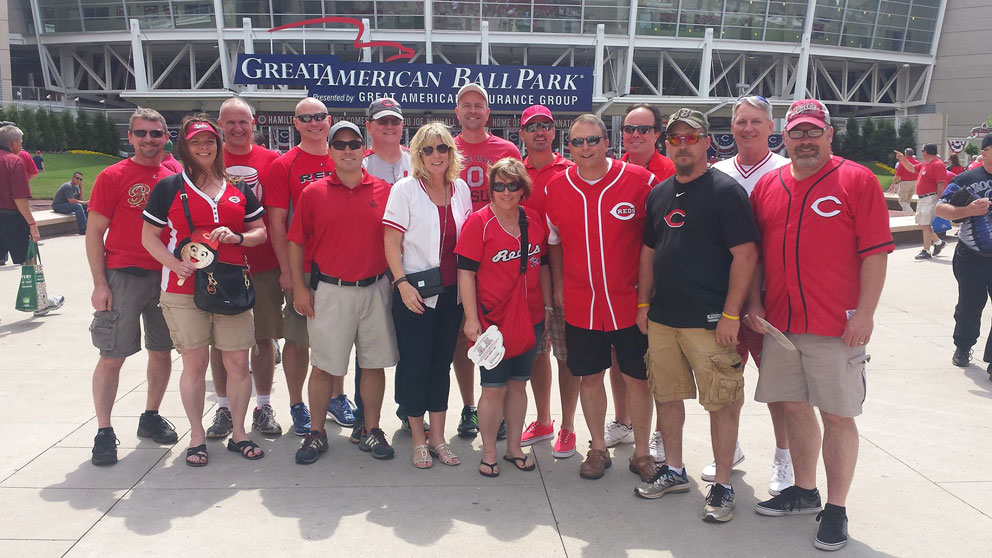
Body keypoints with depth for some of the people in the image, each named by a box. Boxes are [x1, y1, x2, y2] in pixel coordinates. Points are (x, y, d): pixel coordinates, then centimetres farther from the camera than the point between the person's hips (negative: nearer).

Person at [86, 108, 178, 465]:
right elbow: (94, 232, -3)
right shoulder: (113, 177, -2)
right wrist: (99, 284, -9)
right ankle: (104, 431, 10)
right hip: (123, 276, -4)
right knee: (112, 356, -2)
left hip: (167, 276, 4)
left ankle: (151, 417, 28)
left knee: (162, 351, 11)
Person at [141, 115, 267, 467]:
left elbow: (260, 232, 15)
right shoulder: (169, 187, 4)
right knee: (195, 363, 2)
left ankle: (238, 433, 18)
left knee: (238, 362, 2)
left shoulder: (238, 189, 12)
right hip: (184, 291, -2)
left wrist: (236, 237, -7)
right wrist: (175, 264, -14)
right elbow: (149, 236, 3)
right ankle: (197, 438, 18)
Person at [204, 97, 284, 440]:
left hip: (262, 267, 0)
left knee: (264, 338, 7)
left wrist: (285, 264, -1)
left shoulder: (270, 160, 3)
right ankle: (224, 408, 22)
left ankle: (263, 407, 21)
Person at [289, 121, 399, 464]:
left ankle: (371, 430, 22)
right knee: (324, 365, 6)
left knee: (375, 363, 8)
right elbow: (296, 243, 4)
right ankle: (316, 432, 21)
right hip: (329, 290, -1)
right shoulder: (313, 193, 1)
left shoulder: (384, 191, 4)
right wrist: (299, 288, -1)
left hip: (375, 289, 1)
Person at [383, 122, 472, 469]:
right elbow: (391, 241, -8)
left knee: (442, 363, 12)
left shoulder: (461, 189, 7)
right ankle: (419, 439, 19)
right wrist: (402, 283, -16)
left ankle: (438, 437, 24)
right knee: (415, 365, 3)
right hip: (415, 293, -4)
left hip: (451, 292, 4)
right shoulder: (405, 189, -6)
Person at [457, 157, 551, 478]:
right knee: (493, 388, 3)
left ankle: (514, 448, 28)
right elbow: (466, 272, -10)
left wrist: (548, 307, 14)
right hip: (493, 319, -4)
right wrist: (471, 318, -14)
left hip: (529, 319, 5)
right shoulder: (478, 222, -8)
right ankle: (488, 453, 19)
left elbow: (543, 266, 15)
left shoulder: (534, 220, 7)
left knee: (518, 384, 14)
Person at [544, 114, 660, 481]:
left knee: (637, 377, 8)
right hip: (580, 304, 2)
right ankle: (598, 449, 30)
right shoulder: (556, 188, 2)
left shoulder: (640, 181, -8)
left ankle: (642, 452, 26)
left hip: (630, 302, -2)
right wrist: (559, 286, 11)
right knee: (589, 377, 12)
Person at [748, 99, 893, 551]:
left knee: (837, 416, 2)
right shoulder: (768, 186, 10)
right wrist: (754, 303, 6)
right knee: (794, 407, 14)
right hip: (779, 325, 5)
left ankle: (836, 509, 17)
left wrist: (865, 313, -13)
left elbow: (875, 253, -8)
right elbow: (753, 253, 14)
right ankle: (804, 491, 32)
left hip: (837, 327, -4)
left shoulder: (857, 181, -4)